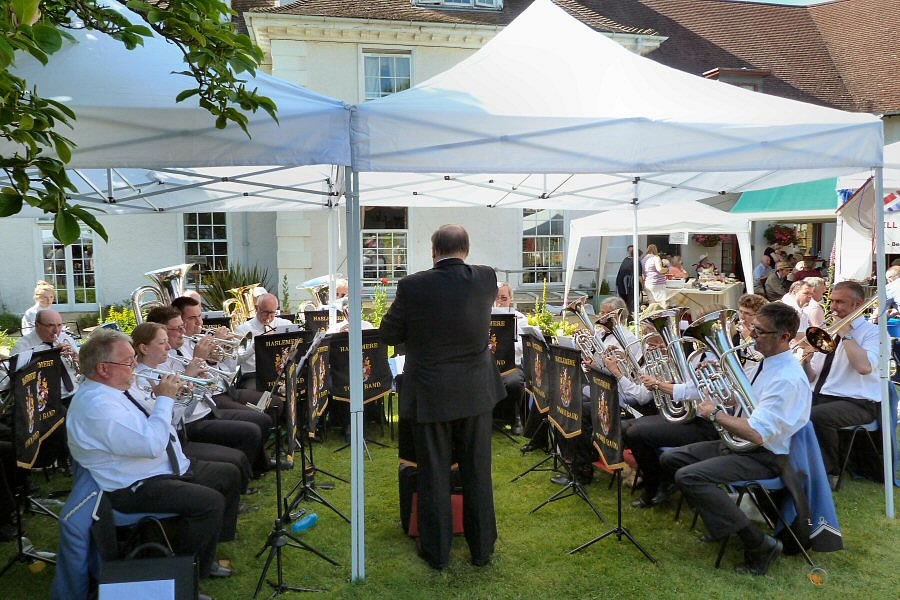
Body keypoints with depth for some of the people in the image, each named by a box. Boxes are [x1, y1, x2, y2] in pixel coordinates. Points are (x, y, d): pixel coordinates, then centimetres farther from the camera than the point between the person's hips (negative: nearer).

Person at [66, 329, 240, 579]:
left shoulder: (116, 389, 8)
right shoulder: (96, 405, -25)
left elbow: (152, 427, 21)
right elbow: (151, 444, -31)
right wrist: (165, 398, -21)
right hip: (134, 489, -11)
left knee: (229, 474, 10)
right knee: (210, 501, -25)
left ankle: (206, 554, 20)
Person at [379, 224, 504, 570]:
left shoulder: (413, 286, -15)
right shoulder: (486, 279, -6)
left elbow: (389, 334, -4)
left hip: (431, 395, -2)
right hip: (476, 392, 3)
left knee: (434, 475, 11)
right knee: (478, 473, 14)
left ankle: (436, 551, 24)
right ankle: (482, 548, 27)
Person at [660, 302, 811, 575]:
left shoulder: (787, 378, -24)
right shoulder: (766, 363, 6)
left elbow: (756, 433, -31)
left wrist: (715, 413, -19)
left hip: (764, 456, -10)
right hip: (738, 442, 10)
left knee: (687, 476, -27)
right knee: (670, 459, 7)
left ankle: (758, 544, -17)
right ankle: (719, 518, 14)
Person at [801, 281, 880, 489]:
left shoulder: (872, 332, -1)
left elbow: (864, 367, -23)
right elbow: (812, 377, 16)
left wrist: (845, 334, -13)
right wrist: (806, 362, -7)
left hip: (857, 403, -6)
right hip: (820, 397, 6)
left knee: (817, 416, -33)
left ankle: (830, 473, -11)